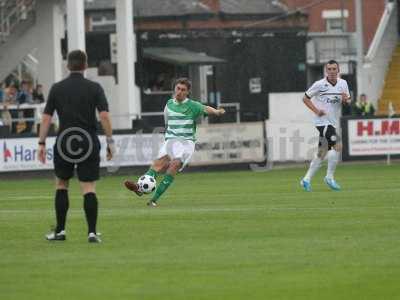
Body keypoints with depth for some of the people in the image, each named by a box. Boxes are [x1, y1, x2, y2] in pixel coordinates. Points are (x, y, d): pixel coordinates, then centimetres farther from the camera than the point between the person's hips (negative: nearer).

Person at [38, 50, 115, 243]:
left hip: (64, 144, 1)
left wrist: (42, 143, 5)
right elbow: (104, 116, -10)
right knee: (89, 189, 0)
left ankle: (60, 231, 16)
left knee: (61, 185, 17)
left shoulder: (57, 88, 3)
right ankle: (92, 232, -9)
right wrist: (110, 142, -6)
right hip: (89, 144, -1)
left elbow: (46, 118, 1)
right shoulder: (94, 88, -1)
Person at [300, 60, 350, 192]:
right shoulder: (319, 84, -10)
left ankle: (307, 179, 18)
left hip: (333, 122, 6)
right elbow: (305, 98, -1)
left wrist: (346, 99, -11)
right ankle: (330, 177, -9)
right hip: (322, 120, -6)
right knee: (337, 146, -20)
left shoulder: (343, 83, 4)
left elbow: (348, 101, 13)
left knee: (322, 152, 9)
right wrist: (316, 110, -14)